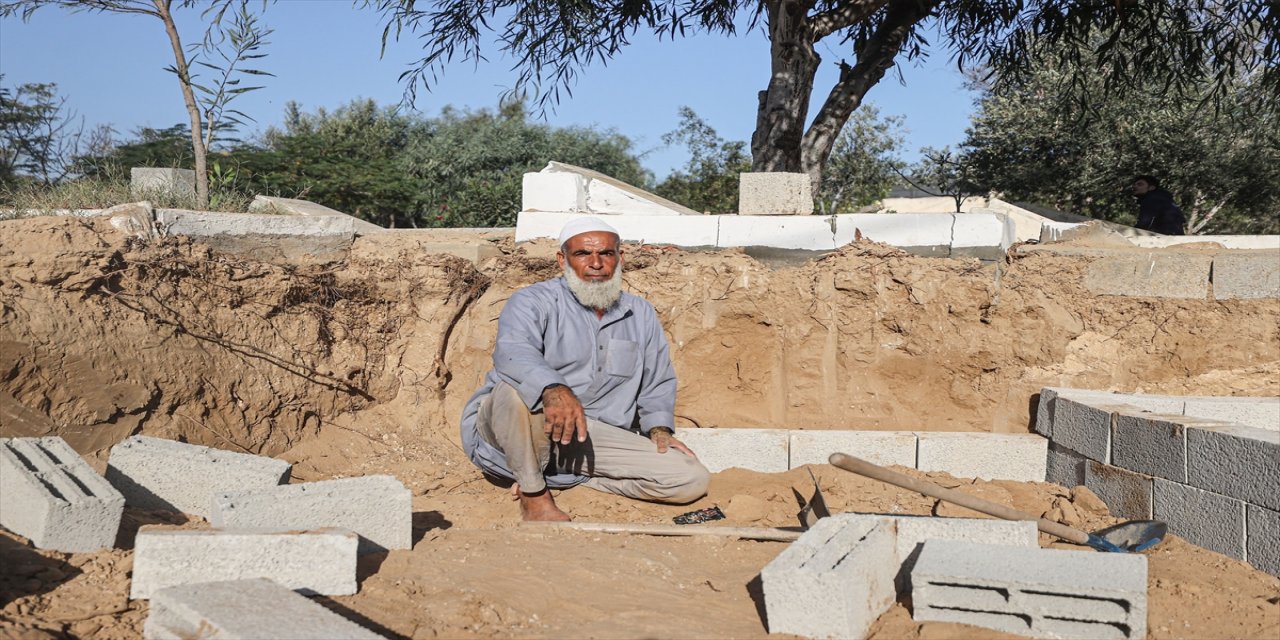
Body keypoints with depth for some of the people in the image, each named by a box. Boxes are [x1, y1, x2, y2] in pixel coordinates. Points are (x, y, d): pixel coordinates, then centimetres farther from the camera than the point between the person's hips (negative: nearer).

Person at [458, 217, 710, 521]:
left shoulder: (641, 314, 15)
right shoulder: (533, 302, -3)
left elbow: (657, 382, 26)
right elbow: (512, 351, -25)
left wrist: (659, 428, 7)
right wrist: (553, 389, -45)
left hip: (596, 440, 5)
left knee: (692, 479, -12)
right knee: (515, 388, -39)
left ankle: (560, 478, -5)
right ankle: (535, 495, -16)